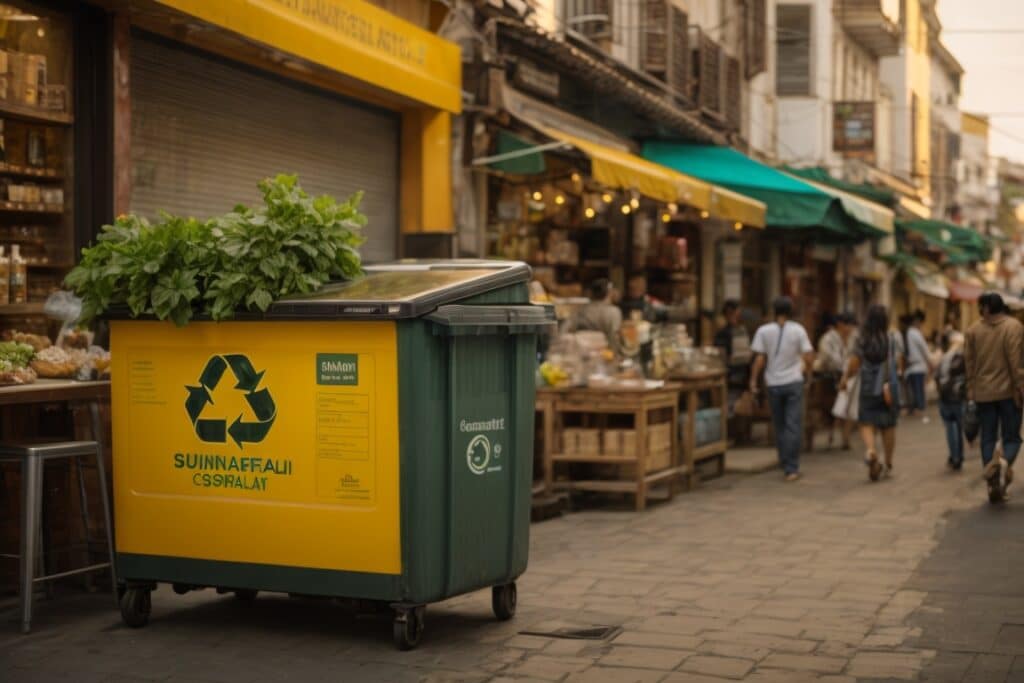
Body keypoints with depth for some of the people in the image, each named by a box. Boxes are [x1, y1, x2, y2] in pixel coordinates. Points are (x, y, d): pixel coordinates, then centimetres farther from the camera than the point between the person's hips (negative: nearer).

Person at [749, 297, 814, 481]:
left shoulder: (763, 331, -3)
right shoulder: (798, 330, -3)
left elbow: (759, 359, -7)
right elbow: (809, 358, -5)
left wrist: (753, 380, 0)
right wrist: (805, 367, 15)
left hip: (773, 384, 2)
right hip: (793, 382, -1)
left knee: (779, 426, 15)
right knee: (793, 426, -1)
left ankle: (786, 463, 24)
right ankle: (791, 469, -6)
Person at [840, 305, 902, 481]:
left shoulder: (862, 339, -7)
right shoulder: (893, 339, -3)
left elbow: (854, 364, -6)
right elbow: (898, 363, -3)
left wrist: (845, 378, 11)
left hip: (867, 388, -1)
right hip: (889, 387, 1)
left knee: (867, 423, 3)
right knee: (888, 426, 14)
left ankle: (870, 451, -26)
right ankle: (888, 464, 22)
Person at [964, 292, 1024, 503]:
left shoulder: (973, 330, 4)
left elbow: (969, 361, 4)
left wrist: (971, 389, 11)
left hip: (983, 393, 3)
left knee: (988, 438, 10)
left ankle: (993, 485, 3)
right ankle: (1005, 462, -27)